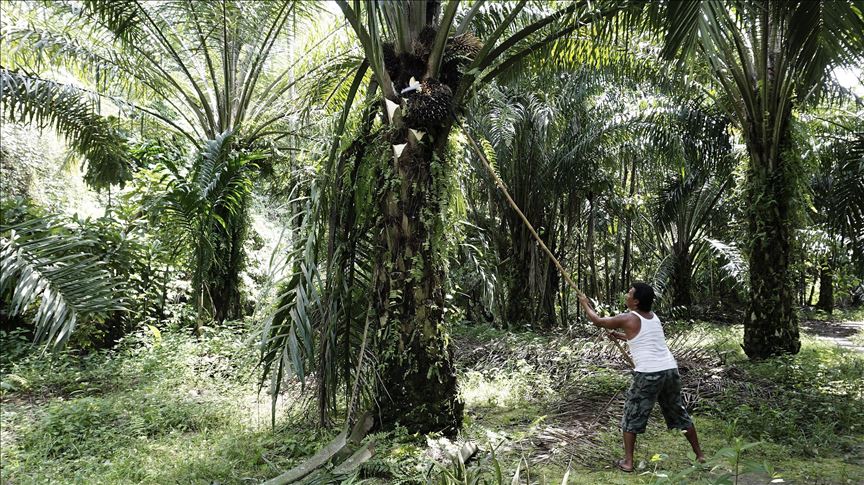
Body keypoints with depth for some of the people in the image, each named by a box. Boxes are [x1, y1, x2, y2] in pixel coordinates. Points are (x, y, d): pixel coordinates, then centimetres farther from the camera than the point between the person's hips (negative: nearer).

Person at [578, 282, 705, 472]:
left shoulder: (628, 319, -4)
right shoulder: (653, 317, 15)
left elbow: (597, 320, 9)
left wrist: (585, 303, 25)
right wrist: (620, 336, 37)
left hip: (648, 374, -6)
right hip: (670, 370, 6)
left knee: (631, 417, 9)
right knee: (679, 414, 21)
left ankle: (628, 462, 10)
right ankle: (699, 454, 29)